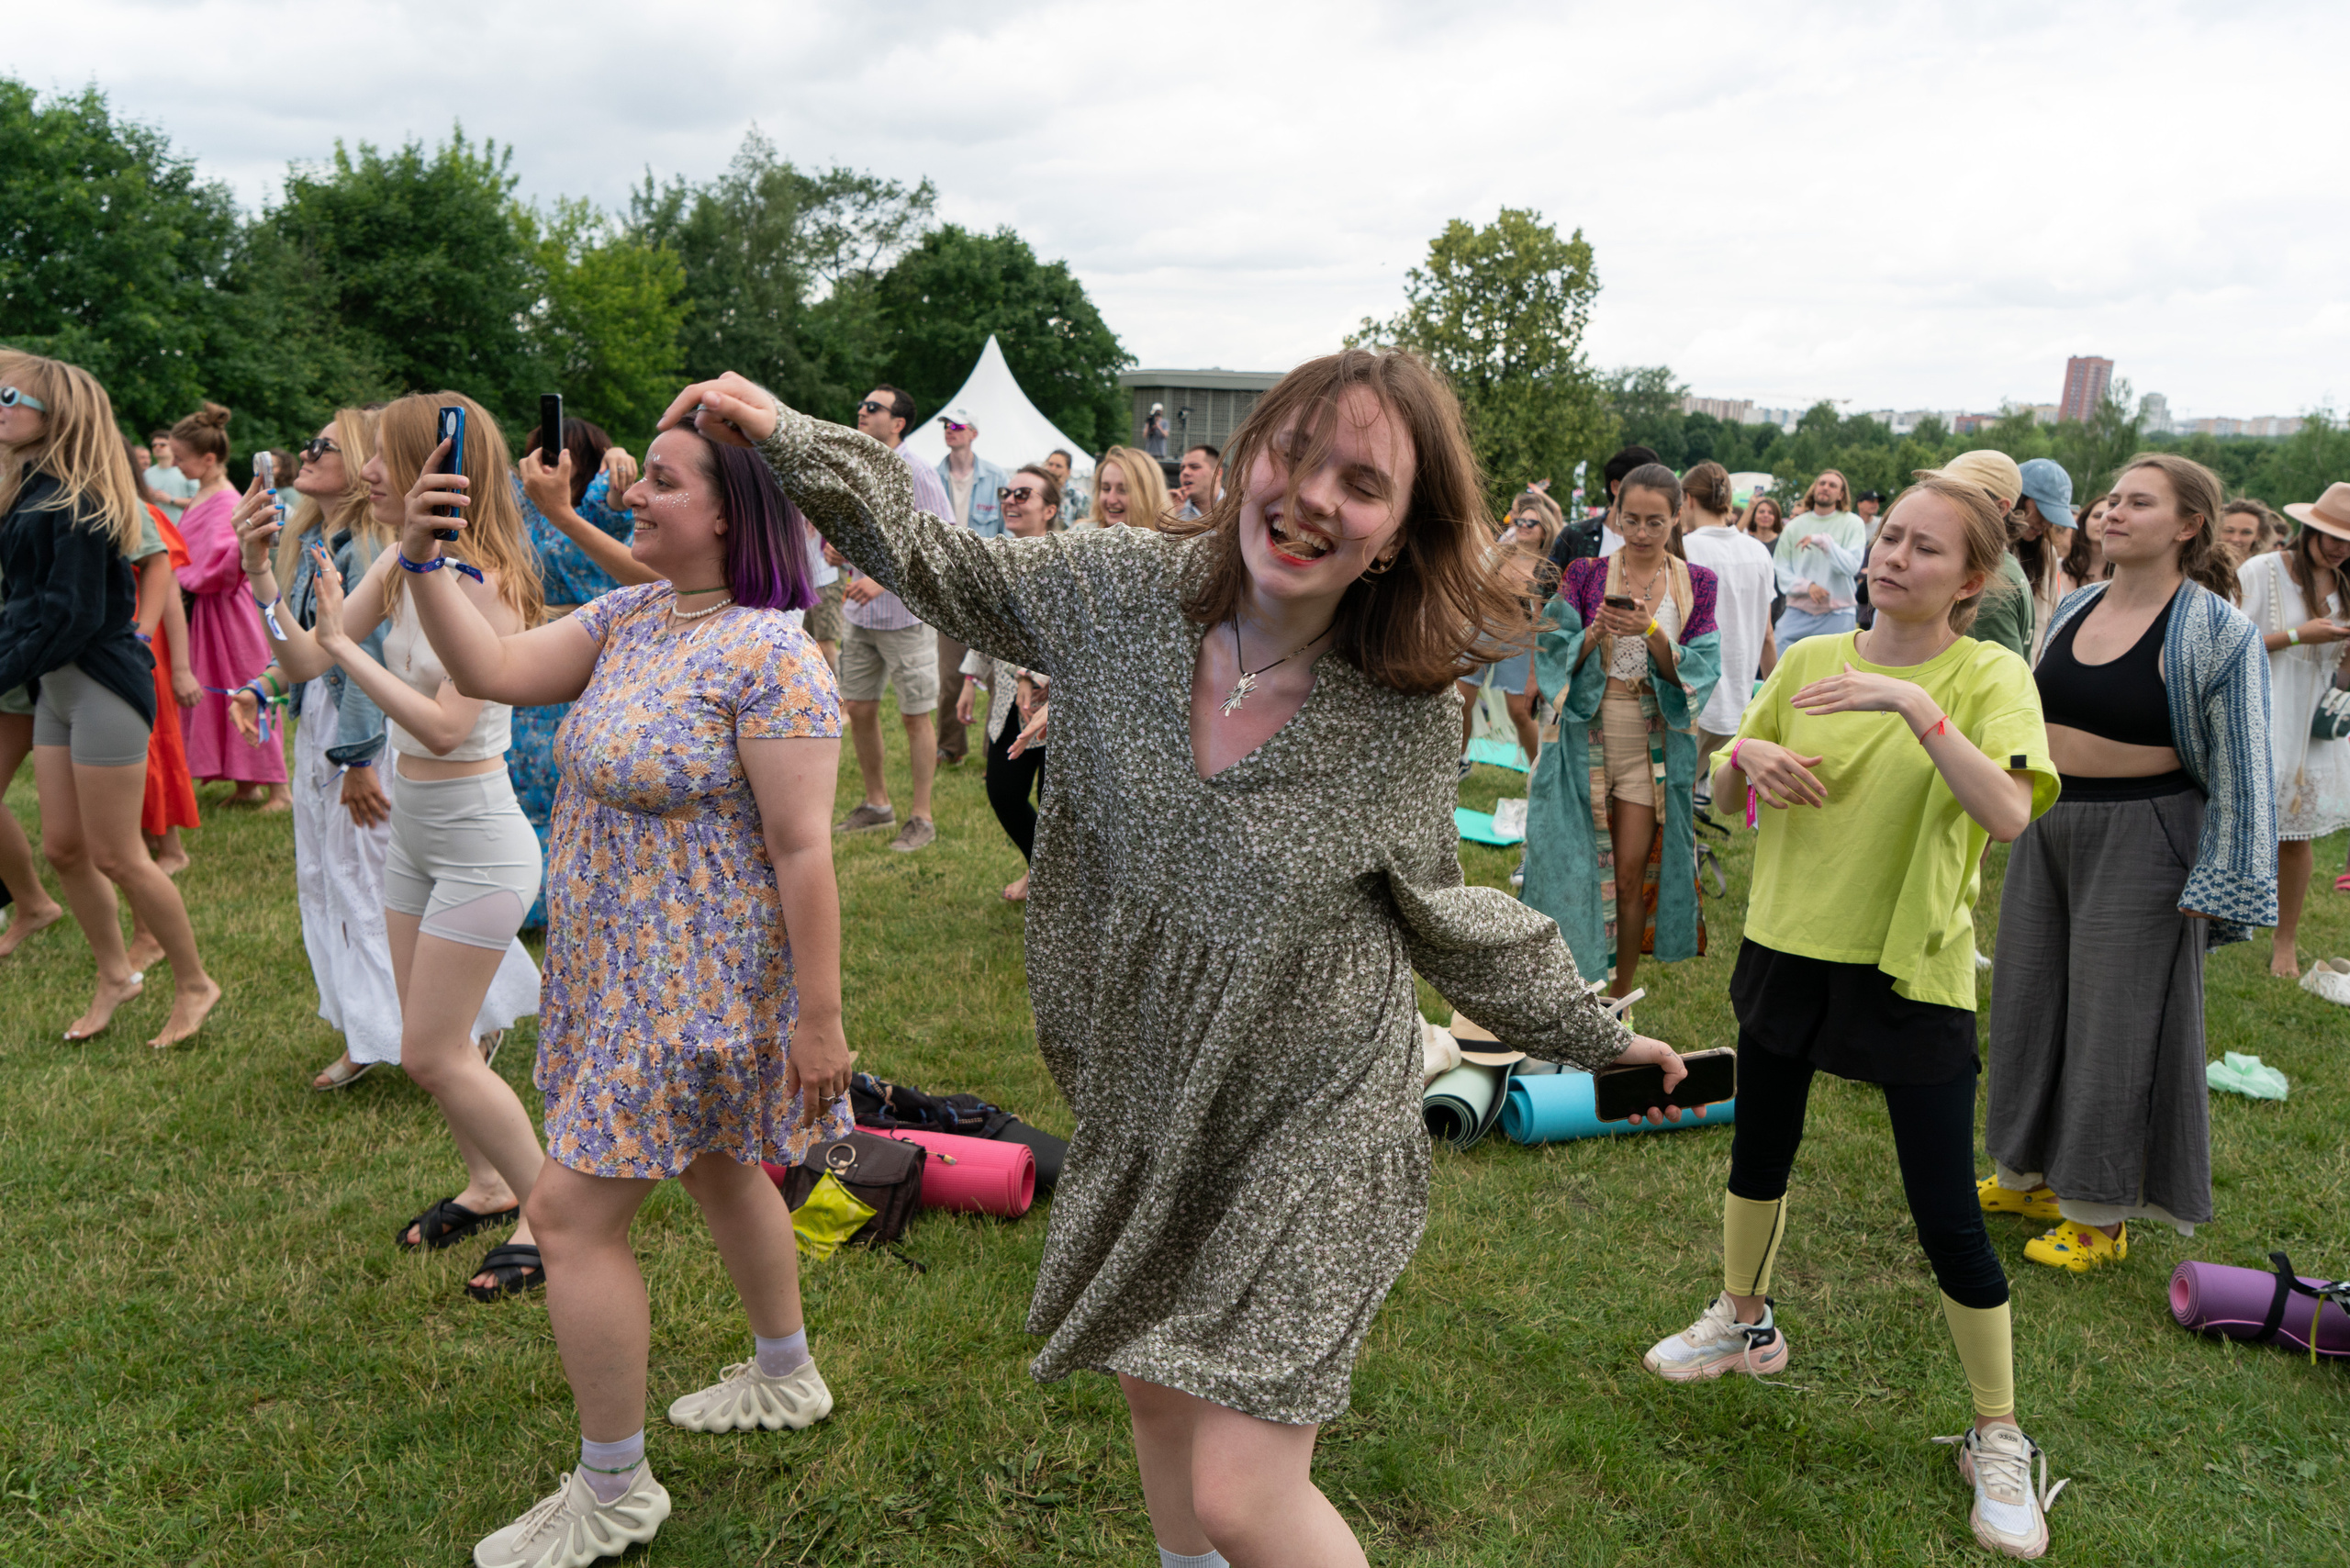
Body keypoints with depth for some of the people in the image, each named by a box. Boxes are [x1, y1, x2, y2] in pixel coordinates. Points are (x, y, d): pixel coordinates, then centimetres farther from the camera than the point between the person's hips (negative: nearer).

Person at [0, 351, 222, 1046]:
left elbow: (74, 615, -20)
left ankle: (194, 984, 13)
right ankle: (114, 975, 28)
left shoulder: (77, 499, -16)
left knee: (115, 856, -2)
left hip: (101, 684, -9)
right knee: (63, 847, 13)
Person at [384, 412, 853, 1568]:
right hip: (631, 971, 9)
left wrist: (818, 1019, -22)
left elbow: (803, 850, -24)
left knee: (573, 1214, -4)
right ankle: (786, 1377, 46)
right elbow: (495, 670, 1)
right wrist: (421, 560, -12)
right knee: (715, 1168, 24)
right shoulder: (631, 615, 5)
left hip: (695, 984, -9)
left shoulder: (768, 653, -23)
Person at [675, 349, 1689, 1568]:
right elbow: (953, 571, 5)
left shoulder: (1409, 719, -17)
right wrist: (788, 440, 0)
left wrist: (1598, 1038, 8)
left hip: (1309, 1126, -4)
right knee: (1151, 1389, 24)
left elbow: (1440, 913, -1)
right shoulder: (1126, 590, -11)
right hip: (1141, 1102, 5)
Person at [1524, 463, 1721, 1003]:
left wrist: (1652, 632, -21)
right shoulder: (1585, 573, 2)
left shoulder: (1696, 583, 3)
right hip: (1586, 737, 0)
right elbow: (1555, 657, -4)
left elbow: (1694, 671, -4)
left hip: (1653, 744, 0)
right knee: (1578, 866, 3)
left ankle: (1621, 995, 16)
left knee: (1631, 873, 2)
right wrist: (1596, 630, -23)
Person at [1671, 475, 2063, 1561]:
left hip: (1911, 971, -4)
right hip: (1788, 948, 4)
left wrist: (1915, 704, -34)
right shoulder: (1809, 661, 1)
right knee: (1758, 1154, 20)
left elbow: (2008, 815, -27)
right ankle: (1744, 1321, 46)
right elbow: (1726, 798, 9)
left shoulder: (1990, 677, -11)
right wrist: (1744, 755, -13)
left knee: (1947, 1218, 1)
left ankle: (1999, 1439, 22)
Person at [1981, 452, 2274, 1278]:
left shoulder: (2216, 633, -13)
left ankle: (2100, 1211, 17)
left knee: (2114, 1017, 2)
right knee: (2029, 1000, 14)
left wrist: (2212, 888, -15)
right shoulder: (2075, 608, 5)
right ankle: (2026, 1172, 32)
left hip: (2140, 838, -7)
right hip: (2047, 828, 7)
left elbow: (2240, 769, -13)